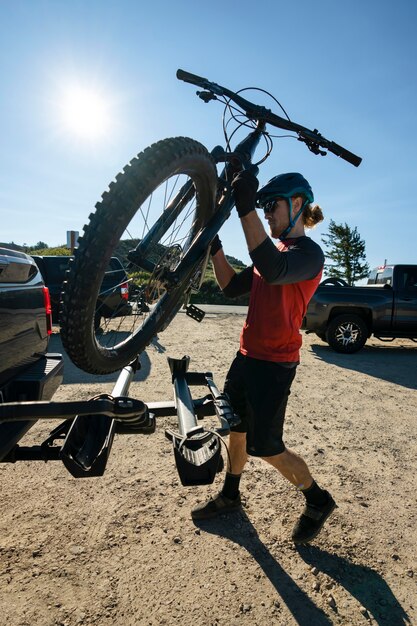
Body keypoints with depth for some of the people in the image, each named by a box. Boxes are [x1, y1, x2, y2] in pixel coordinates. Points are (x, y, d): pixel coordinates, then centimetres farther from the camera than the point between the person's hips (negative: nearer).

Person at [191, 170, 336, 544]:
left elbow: (274, 270, -37)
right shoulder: (274, 251, 14)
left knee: (266, 447, 2)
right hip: (248, 355, 8)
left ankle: (318, 502, 28)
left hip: (275, 364, -8)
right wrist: (214, 246, 0)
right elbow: (231, 287, 9)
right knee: (236, 429, 18)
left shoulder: (308, 252, -13)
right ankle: (230, 496, 41)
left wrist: (246, 207, -37)